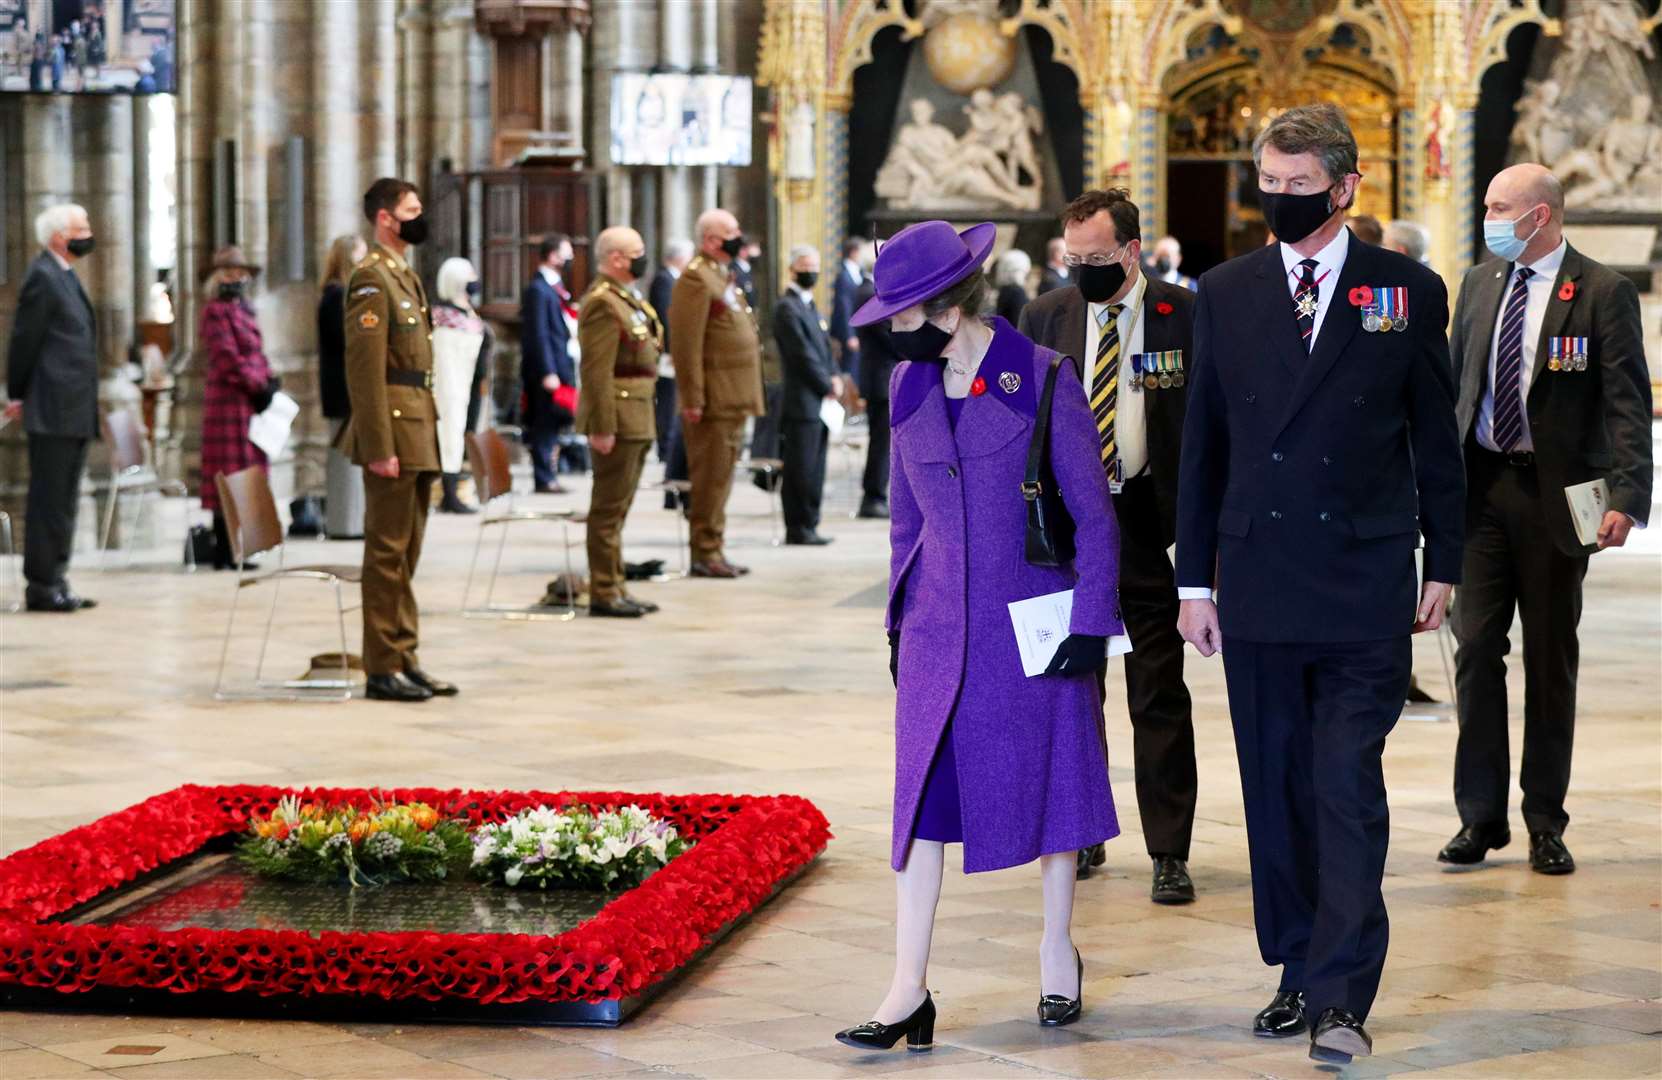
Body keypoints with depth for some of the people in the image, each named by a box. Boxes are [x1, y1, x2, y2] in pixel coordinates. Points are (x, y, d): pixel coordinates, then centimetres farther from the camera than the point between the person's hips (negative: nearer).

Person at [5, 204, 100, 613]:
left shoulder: (65, 277, 18)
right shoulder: (42, 277, -11)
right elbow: (24, 341, -11)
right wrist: (18, 396, -5)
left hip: (75, 412, 9)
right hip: (53, 411, -9)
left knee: (62, 501, 11)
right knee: (48, 499, -6)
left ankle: (55, 582, 15)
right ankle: (41, 585, -4)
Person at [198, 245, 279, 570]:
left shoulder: (243, 309, 19)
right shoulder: (216, 311, -9)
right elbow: (228, 358, -16)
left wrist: (269, 382, 5)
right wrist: (259, 387, -14)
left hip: (250, 402, 9)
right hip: (230, 401, -9)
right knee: (231, 473, -8)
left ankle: (232, 551, 14)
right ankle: (225, 554, -6)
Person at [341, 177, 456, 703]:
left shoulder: (406, 276, 18)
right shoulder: (371, 278, -11)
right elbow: (365, 369, -17)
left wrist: (425, 438, 17)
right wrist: (380, 448, -21)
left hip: (418, 430, 9)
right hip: (394, 431, -9)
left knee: (407, 553, 12)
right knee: (388, 553, -5)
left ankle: (405, 659, 17)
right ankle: (382, 669, -2)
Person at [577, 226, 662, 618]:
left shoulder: (628, 299, 17)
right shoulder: (603, 302, -15)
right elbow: (596, 371, -21)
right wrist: (602, 426, -25)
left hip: (637, 420, 10)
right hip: (619, 419, -10)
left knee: (616, 508, 14)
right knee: (609, 509, -5)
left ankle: (615, 589, 20)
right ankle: (604, 593, -1)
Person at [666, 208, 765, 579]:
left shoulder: (725, 277, 19)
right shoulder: (695, 279, -13)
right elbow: (687, 344, -18)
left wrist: (748, 395, 21)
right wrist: (693, 399, -21)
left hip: (733, 399, 10)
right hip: (714, 399, -10)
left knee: (721, 477, 13)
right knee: (710, 477, -6)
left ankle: (713, 551, 18)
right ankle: (705, 553, -2)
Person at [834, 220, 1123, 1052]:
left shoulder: (1044, 381, -8)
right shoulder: (909, 388, 6)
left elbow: (1091, 511, -5)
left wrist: (1090, 621, -9)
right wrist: (899, 618, 14)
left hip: (1032, 621, -4)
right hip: (941, 629, 4)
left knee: (1050, 780, 9)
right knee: (921, 791, -3)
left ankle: (1057, 950, 28)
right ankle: (909, 990, -4)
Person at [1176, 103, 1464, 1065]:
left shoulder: (1409, 292, 2)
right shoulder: (1226, 293, 8)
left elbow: (1438, 440, 6)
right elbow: (1204, 443, 9)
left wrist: (1443, 565, 5)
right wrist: (1195, 578, 7)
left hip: (1365, 585, -3)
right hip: (1258, 582, 3)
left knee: (1349, 790, -8)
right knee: (1277, 793, 8)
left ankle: (1341, 996, -8)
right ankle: (1298, 974, 19)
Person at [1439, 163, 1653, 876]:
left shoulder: (1603, 292, -5)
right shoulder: (1478, 284, 11)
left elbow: (1628, 404, -9)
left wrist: (1626, 497, -18)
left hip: (1555, 494, -4)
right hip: (1481, 488, 4)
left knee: (1551, 660, 5)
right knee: (1476, 648, 1)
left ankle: (1545, 824, 13)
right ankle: (1480, 816, 8)